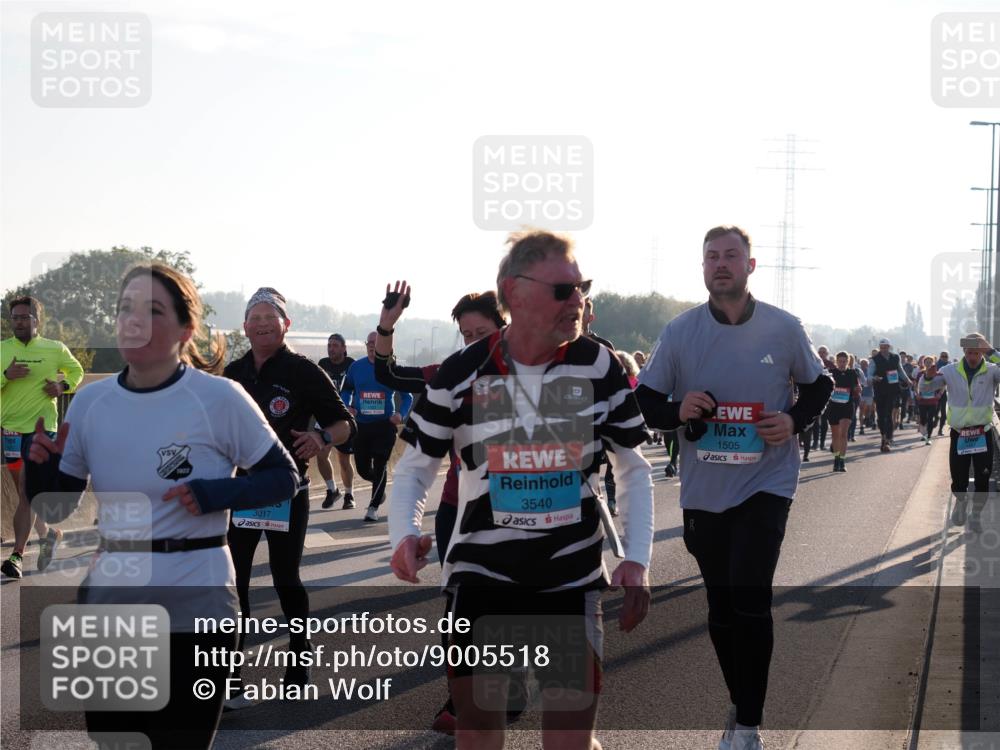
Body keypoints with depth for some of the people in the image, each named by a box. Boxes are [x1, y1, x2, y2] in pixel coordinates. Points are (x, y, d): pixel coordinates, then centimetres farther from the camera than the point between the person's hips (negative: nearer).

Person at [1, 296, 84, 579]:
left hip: (41, 427, -3)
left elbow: (76, 370, 22)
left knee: (26, 491, -12)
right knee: (25, 491, 12)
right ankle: (47, 533, 33)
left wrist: (63, 386, 3)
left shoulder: (55, 350, 5)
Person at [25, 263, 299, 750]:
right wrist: (41, 466, -12)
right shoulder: (90, 401, 2)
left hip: (195, 608, -4)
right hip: (107, 603, 4)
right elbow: (55, 507, 9)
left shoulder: (219, 398, -11)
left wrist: (215, 495, -19)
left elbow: (283, 478, -3)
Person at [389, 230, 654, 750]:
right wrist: (404, 533, -18)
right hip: (480, 577, 0)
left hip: (573, 580, 1)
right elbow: (415, 468, 3)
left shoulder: (599, 366, -3)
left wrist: (637, 559, -6)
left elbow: (633, 469, 6)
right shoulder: (461, 373, -7)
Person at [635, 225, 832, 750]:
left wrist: (795, 420, -10)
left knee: (750, 597, -14)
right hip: (704, 490, 2)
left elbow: (819, 385, 10)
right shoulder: (679, 331, -2)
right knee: (721, 607, 11)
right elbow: (642, 401, 3)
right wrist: (676, 413, -18)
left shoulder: (784, 328, -4)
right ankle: (741, 705, 30)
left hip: (766, 484, -2)